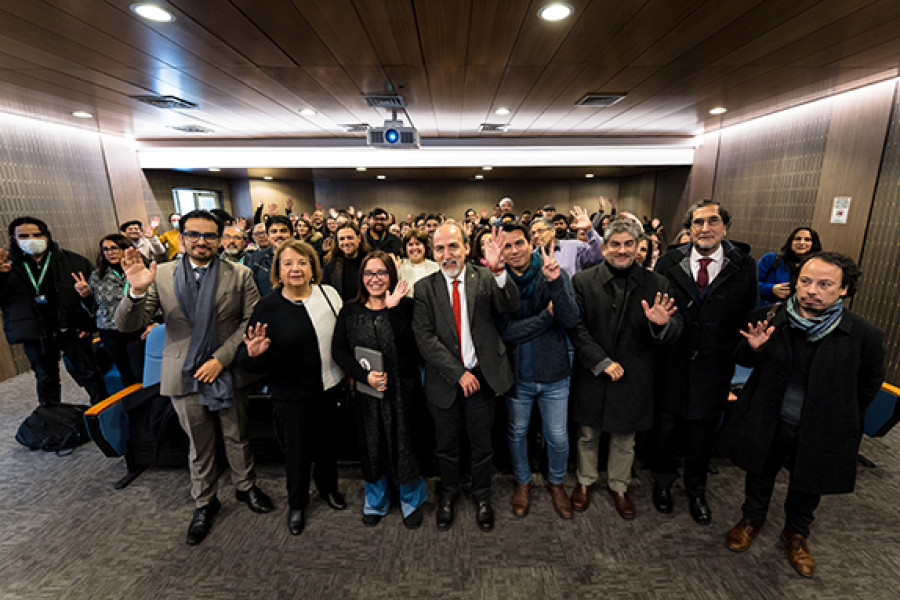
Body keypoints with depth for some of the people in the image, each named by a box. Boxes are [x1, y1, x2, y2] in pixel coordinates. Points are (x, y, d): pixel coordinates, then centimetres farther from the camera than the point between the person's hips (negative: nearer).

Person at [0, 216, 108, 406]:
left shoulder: (72, 261, -3)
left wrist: (90, 323, -10)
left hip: (71, 330, -2)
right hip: (34, 335, 2)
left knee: (89, 373, 5)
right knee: (46, 380, 17)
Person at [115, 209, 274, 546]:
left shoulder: (240, 275, -4)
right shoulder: (161, 275, -2)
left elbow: (252, 321, -8)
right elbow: (126, 326, -6)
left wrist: (221, 358, -16)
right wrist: (137, 292, -26)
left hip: (228, 372, 0)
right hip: (185, 376, 1)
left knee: (237, 438, 16)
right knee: (199, 446, 17)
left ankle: (245, 487, 41)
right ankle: (204, 502, 39)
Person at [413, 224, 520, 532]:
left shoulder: (484, 278, -6)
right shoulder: (424, 288, -6)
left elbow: (511, 306, -21)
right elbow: (425, 338, -11)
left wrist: (498, 269, -39)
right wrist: (458, 374, -16)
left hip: (481, 377, 0)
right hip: (445, 380, 1)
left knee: (482, 443, 19)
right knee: (446, 445, 20)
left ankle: (482, 497, 45)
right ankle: (448, 494, 48)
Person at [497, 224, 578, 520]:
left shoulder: (555, 275, -9)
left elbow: (571, 320, -20)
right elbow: (506, 332, -18)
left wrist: (555, 282, -33)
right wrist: (548, 315, -21)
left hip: (553, 373, 0)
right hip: (517, 374, 0)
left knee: (558, 437, 14)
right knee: (517, 433, 19)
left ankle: (556, 482, 45)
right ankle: (523, 481, 47)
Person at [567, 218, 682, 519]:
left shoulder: (657, 285, -3)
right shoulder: (583, 281, -8)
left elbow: (676, 331, -6)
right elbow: (576, 328, -11)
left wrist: (662, 323, -29)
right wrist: (602, 362, -17)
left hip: (633, 379, 1)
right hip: (592, 377, -1)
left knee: (624, 439, 20)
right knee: (588, 435, 19)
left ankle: (618, 486, 46)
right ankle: (586, 480, 44)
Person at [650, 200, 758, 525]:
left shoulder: (743, 267, -2)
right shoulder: (669, 263, -4)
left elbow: (748, 318, 1)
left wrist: (735, 353, -3)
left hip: (714, 367, 1)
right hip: (672, 364, -1)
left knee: (702, 432, 18)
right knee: (665, 428, 14)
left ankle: (696, 490, 43)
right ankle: (663, 481, 41)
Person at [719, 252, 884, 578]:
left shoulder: (865, 335, -16)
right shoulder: (769, 318, -15)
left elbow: (868, 385, 0)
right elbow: (744, 361, -1)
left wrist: (842, 423, 3)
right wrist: (753, 348, -23)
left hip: (818, 431, 0)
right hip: (767, 423, 0)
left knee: (807, 487, 23)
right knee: (760, 475, 22)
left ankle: (796, 533, 51)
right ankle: (752, 518, 49)